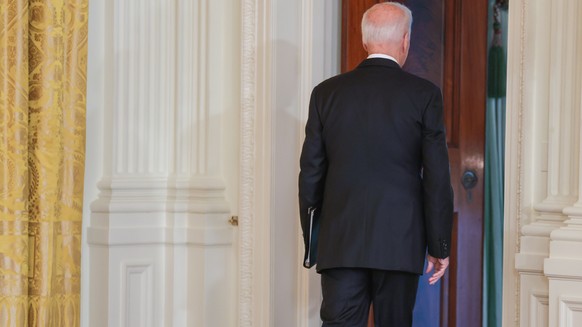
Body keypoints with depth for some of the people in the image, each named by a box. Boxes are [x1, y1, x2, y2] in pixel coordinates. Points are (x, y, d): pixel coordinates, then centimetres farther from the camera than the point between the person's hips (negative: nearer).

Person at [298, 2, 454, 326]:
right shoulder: (424, 95, -3)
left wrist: (312, 243, 14)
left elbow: (311, 174, 6)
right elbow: (437, 178, -4)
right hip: (400, 243, -1)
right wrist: (439, 246, 4)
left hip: (339, 242, 2)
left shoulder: (327, 92, 4)